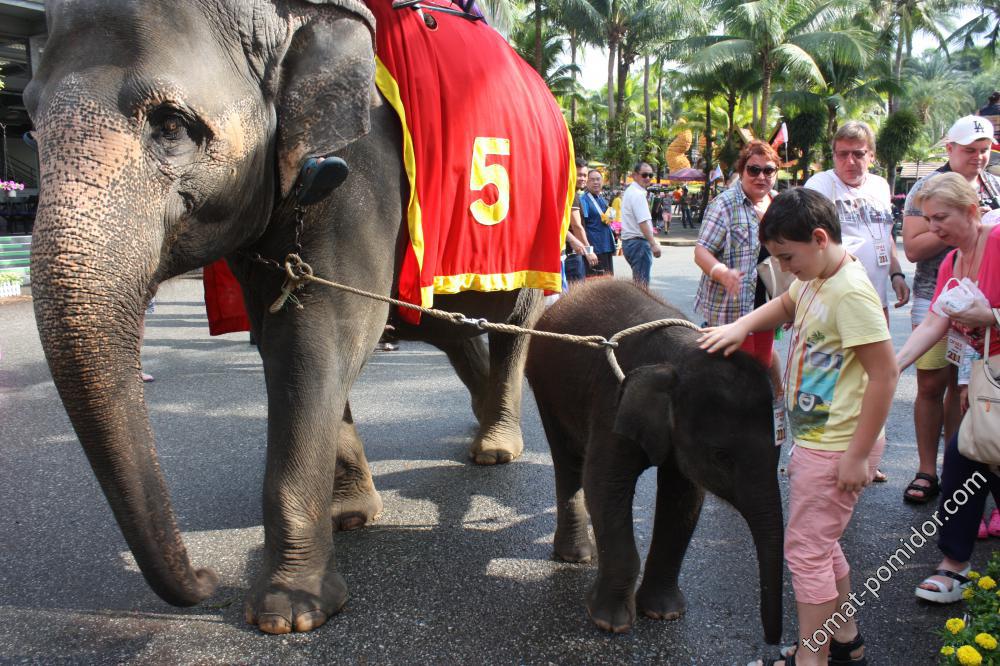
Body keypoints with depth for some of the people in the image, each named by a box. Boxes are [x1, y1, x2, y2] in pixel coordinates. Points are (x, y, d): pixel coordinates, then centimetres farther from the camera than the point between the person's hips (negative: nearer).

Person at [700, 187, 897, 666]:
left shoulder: (851, 293, -23)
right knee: (820, 542, 21)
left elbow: (884, 375, -24)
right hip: (815, 441, 10)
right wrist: (741, 325, 8)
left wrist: (858, 455, -21)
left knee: (805, 548, -1)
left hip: (837, 447, -10)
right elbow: (786, 306, 28)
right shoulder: (815, 279, 5)